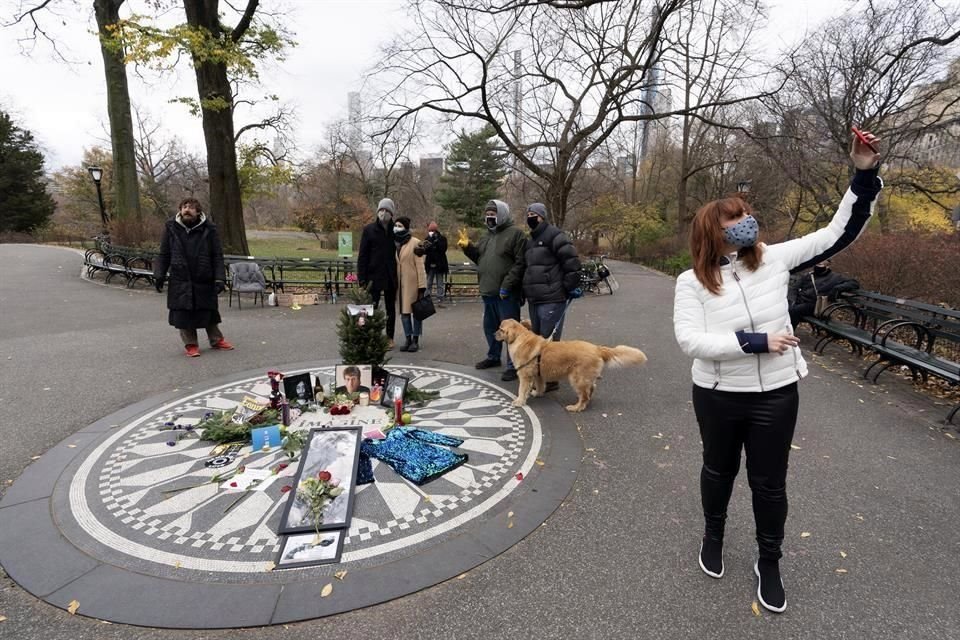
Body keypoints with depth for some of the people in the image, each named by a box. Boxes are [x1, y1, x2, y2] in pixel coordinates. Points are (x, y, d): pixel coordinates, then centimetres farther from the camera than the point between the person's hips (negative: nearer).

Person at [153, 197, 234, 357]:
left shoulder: (209, 229, -4)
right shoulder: (171, 228, 1)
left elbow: (218, 257, -4)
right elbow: (163, 255, 7)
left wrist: (220, 278, -12)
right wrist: (159, 275, 0)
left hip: (204, 280, -1)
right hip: (180, 281, 1)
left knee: (209, 312, 12)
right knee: (183, 314, 4)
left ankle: (216, 340, 30)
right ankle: (190, 344, 19)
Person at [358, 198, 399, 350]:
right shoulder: (369, 229, -2)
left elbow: (399, 253, 4)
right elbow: (362, 255, -3)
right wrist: (362, 278, -9)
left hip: (391, 276, 2)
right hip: (374, 276, -2)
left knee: (390, 308, 12)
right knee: (371, 308, -2)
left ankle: (389, 338, 23)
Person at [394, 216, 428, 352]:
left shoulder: (415, 243, -10)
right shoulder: (394, 243, 8)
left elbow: (420, 265, -12)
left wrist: (422, 286, -15)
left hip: (412, 283, -6)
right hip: (400, 283, 6)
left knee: (416, 311, 3)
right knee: (404, 311, 9)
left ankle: (415, 340, 12)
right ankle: (408, 339, 19)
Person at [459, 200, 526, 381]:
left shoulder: (515, 233, -9)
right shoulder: (487, 236, 17)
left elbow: (520, 263, -17)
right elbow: (480, 258, 25)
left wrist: (507, 285, -22)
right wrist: (468, 247, 7)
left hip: (506, 293, -8)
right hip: (489, 291, 9)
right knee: (490, 326, 20)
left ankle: (513, 365, 6)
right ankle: (493, 357, 37)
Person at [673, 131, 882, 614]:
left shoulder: (774, 259, -4)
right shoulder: (692, 282, -12)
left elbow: (839, 233, -1)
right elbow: (689, 339, -21)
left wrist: (864, 176, -12)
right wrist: (755, 342, -25)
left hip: (776, 395, 2)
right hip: (717, 396, -1)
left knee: (769, 482, 16)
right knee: (719, 470, 21)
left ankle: (769, 564, 39)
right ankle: (713, 535, 49)